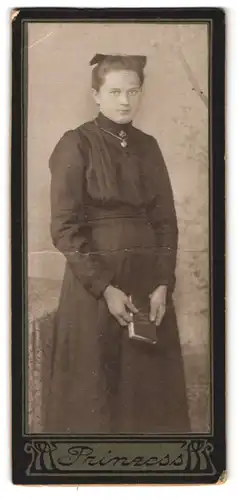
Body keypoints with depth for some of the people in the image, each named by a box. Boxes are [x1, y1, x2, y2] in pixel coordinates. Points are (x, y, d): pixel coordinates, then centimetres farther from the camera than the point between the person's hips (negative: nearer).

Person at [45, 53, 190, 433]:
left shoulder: (148, 146, 9)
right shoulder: (76, 144, -6)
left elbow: (167, 220, 7)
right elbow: (64, 227, -11)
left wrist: (163, 284, -6)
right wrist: (105, 288, -17)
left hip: (149, 280, 5)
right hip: (93, 280, -4)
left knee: (149, 387, 9)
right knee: (94, 390, 4)